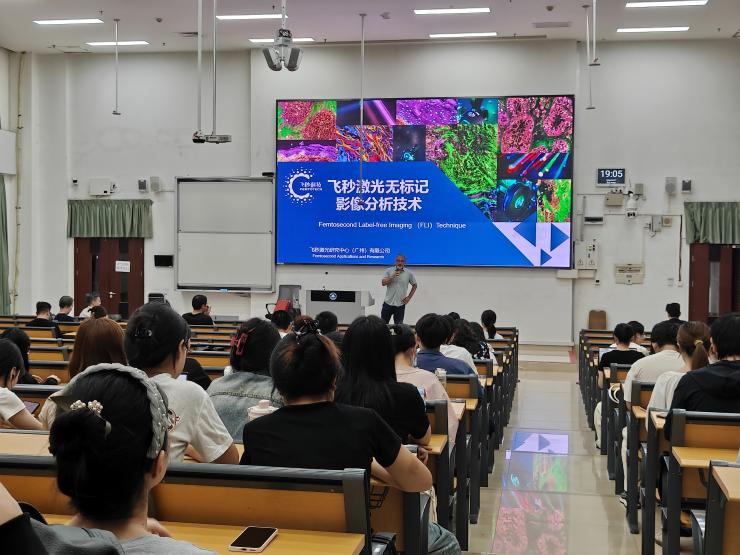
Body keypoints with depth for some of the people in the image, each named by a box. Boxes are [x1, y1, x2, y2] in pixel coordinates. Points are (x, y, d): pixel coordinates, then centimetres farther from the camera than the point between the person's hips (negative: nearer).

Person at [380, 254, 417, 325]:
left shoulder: (408, 273, 0)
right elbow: (383, 283, -10)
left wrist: (409, 297, 3)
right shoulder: (388, 270, -1)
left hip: (400, 304, 0)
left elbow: (414, 285, 10)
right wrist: (393, 277, -23)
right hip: (388, 303, 0)